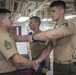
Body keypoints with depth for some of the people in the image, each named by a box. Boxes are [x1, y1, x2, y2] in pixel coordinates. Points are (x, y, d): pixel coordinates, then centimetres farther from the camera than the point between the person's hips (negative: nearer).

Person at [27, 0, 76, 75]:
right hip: (56, 65, 7)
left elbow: (49, 35, -33)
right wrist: (38, 61, 2)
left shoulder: (69, 25, -17)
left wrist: (33, 37, -17)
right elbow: (49, 47, 10)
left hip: (70, 66, -6)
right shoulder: (54, 29, 9)